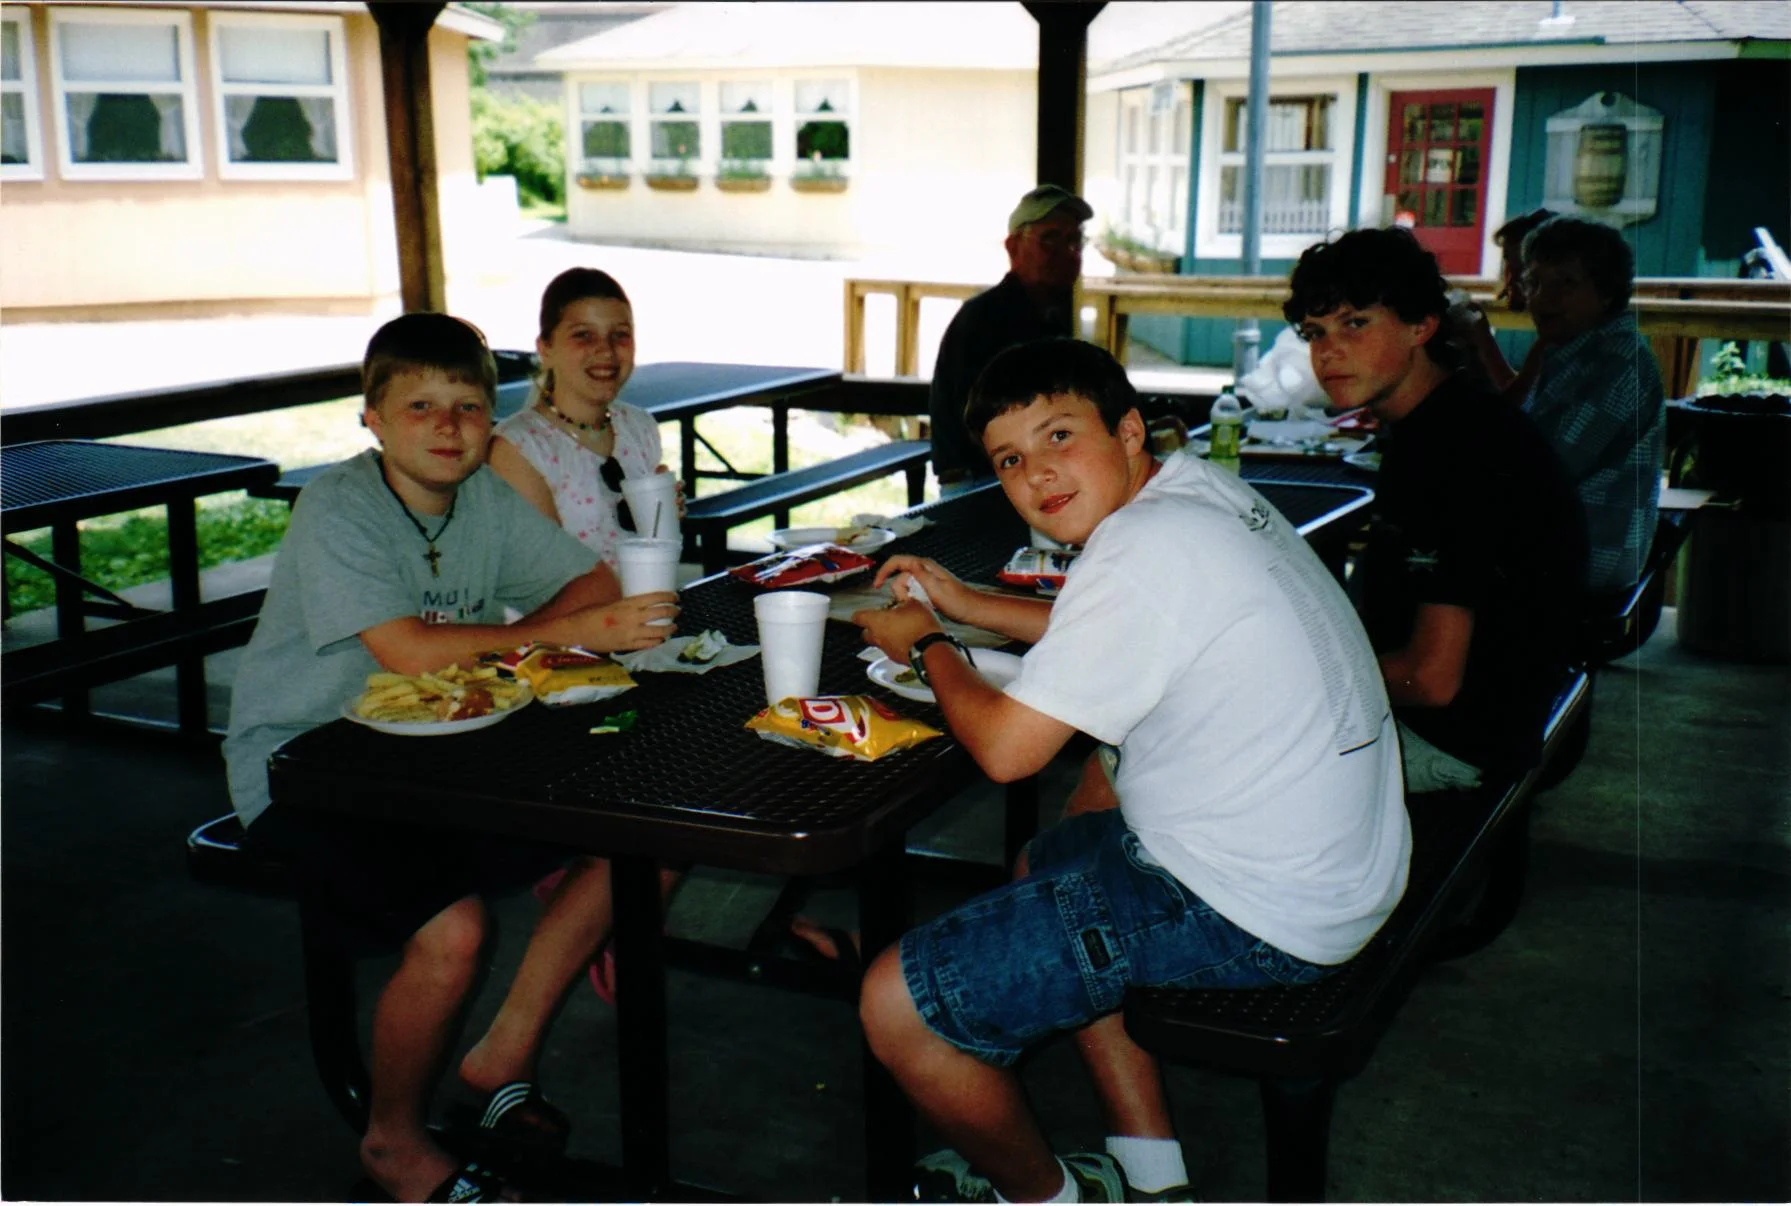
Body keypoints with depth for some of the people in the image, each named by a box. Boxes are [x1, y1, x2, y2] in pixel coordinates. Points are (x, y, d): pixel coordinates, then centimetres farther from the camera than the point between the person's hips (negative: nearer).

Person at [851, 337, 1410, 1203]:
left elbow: (1005, 749, -20)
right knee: (1043, 868, 34)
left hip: (1252, 912, -11)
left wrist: (927, 646, -1)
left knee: (896, 1004, -8)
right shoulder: (1201, 490, 8)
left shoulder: (1143, 548, -22)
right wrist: (963, 603, 22)